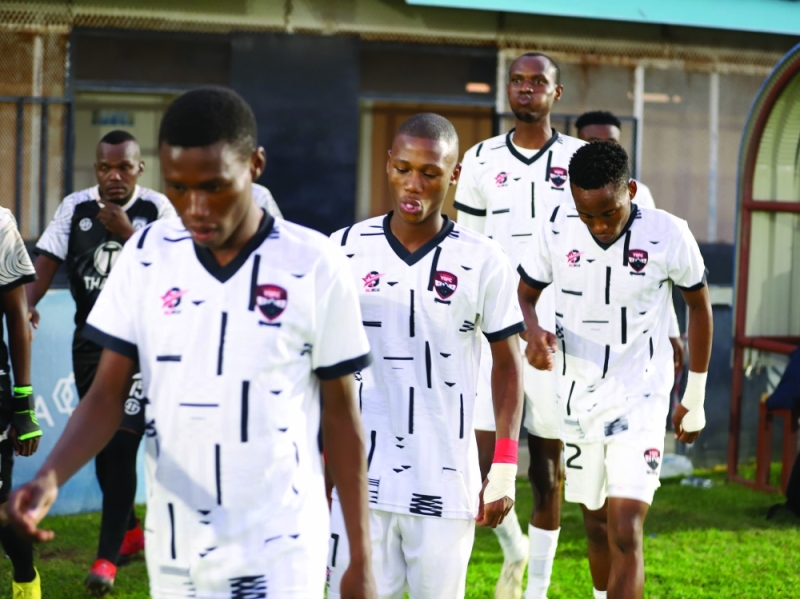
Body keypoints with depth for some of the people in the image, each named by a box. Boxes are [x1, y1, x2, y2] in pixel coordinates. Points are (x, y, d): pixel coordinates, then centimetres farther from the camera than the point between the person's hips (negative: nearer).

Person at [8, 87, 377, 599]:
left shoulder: (314, 266, -9)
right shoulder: (146, 256, -1)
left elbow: (341, 417, -2)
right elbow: (107, 394, 0)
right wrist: (50, 476, -19)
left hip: (279, 555, -3)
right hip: (173, 553, 3)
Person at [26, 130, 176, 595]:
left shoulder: (157, 210, -6)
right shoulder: (75, 208, 0)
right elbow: (47, 261, -7)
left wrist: (127, 233, -21)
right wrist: (26, 305, -23)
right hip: (90, 341, 4)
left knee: (122, 445, -11)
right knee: (101, 444, 12)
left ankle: (108, 556, -7)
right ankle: (129, 532, 31)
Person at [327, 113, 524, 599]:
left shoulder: (483, 262, -2)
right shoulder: (346, 250, 2)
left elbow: (508, 364, 6)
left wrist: (505, 467, 0)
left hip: (446, 483, -1)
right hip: (359, 478, 1)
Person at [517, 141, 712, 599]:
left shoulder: (669, 236, -14)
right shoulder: (556, 230, -9)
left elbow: (699, 306, 2)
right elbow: (524, 295, 5)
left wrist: (695, 397, 8)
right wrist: (534, 332, -20)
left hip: (639, 399, -3)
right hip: (577, 395, 3)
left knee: (625, 532, -14)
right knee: (596, 520, 17)